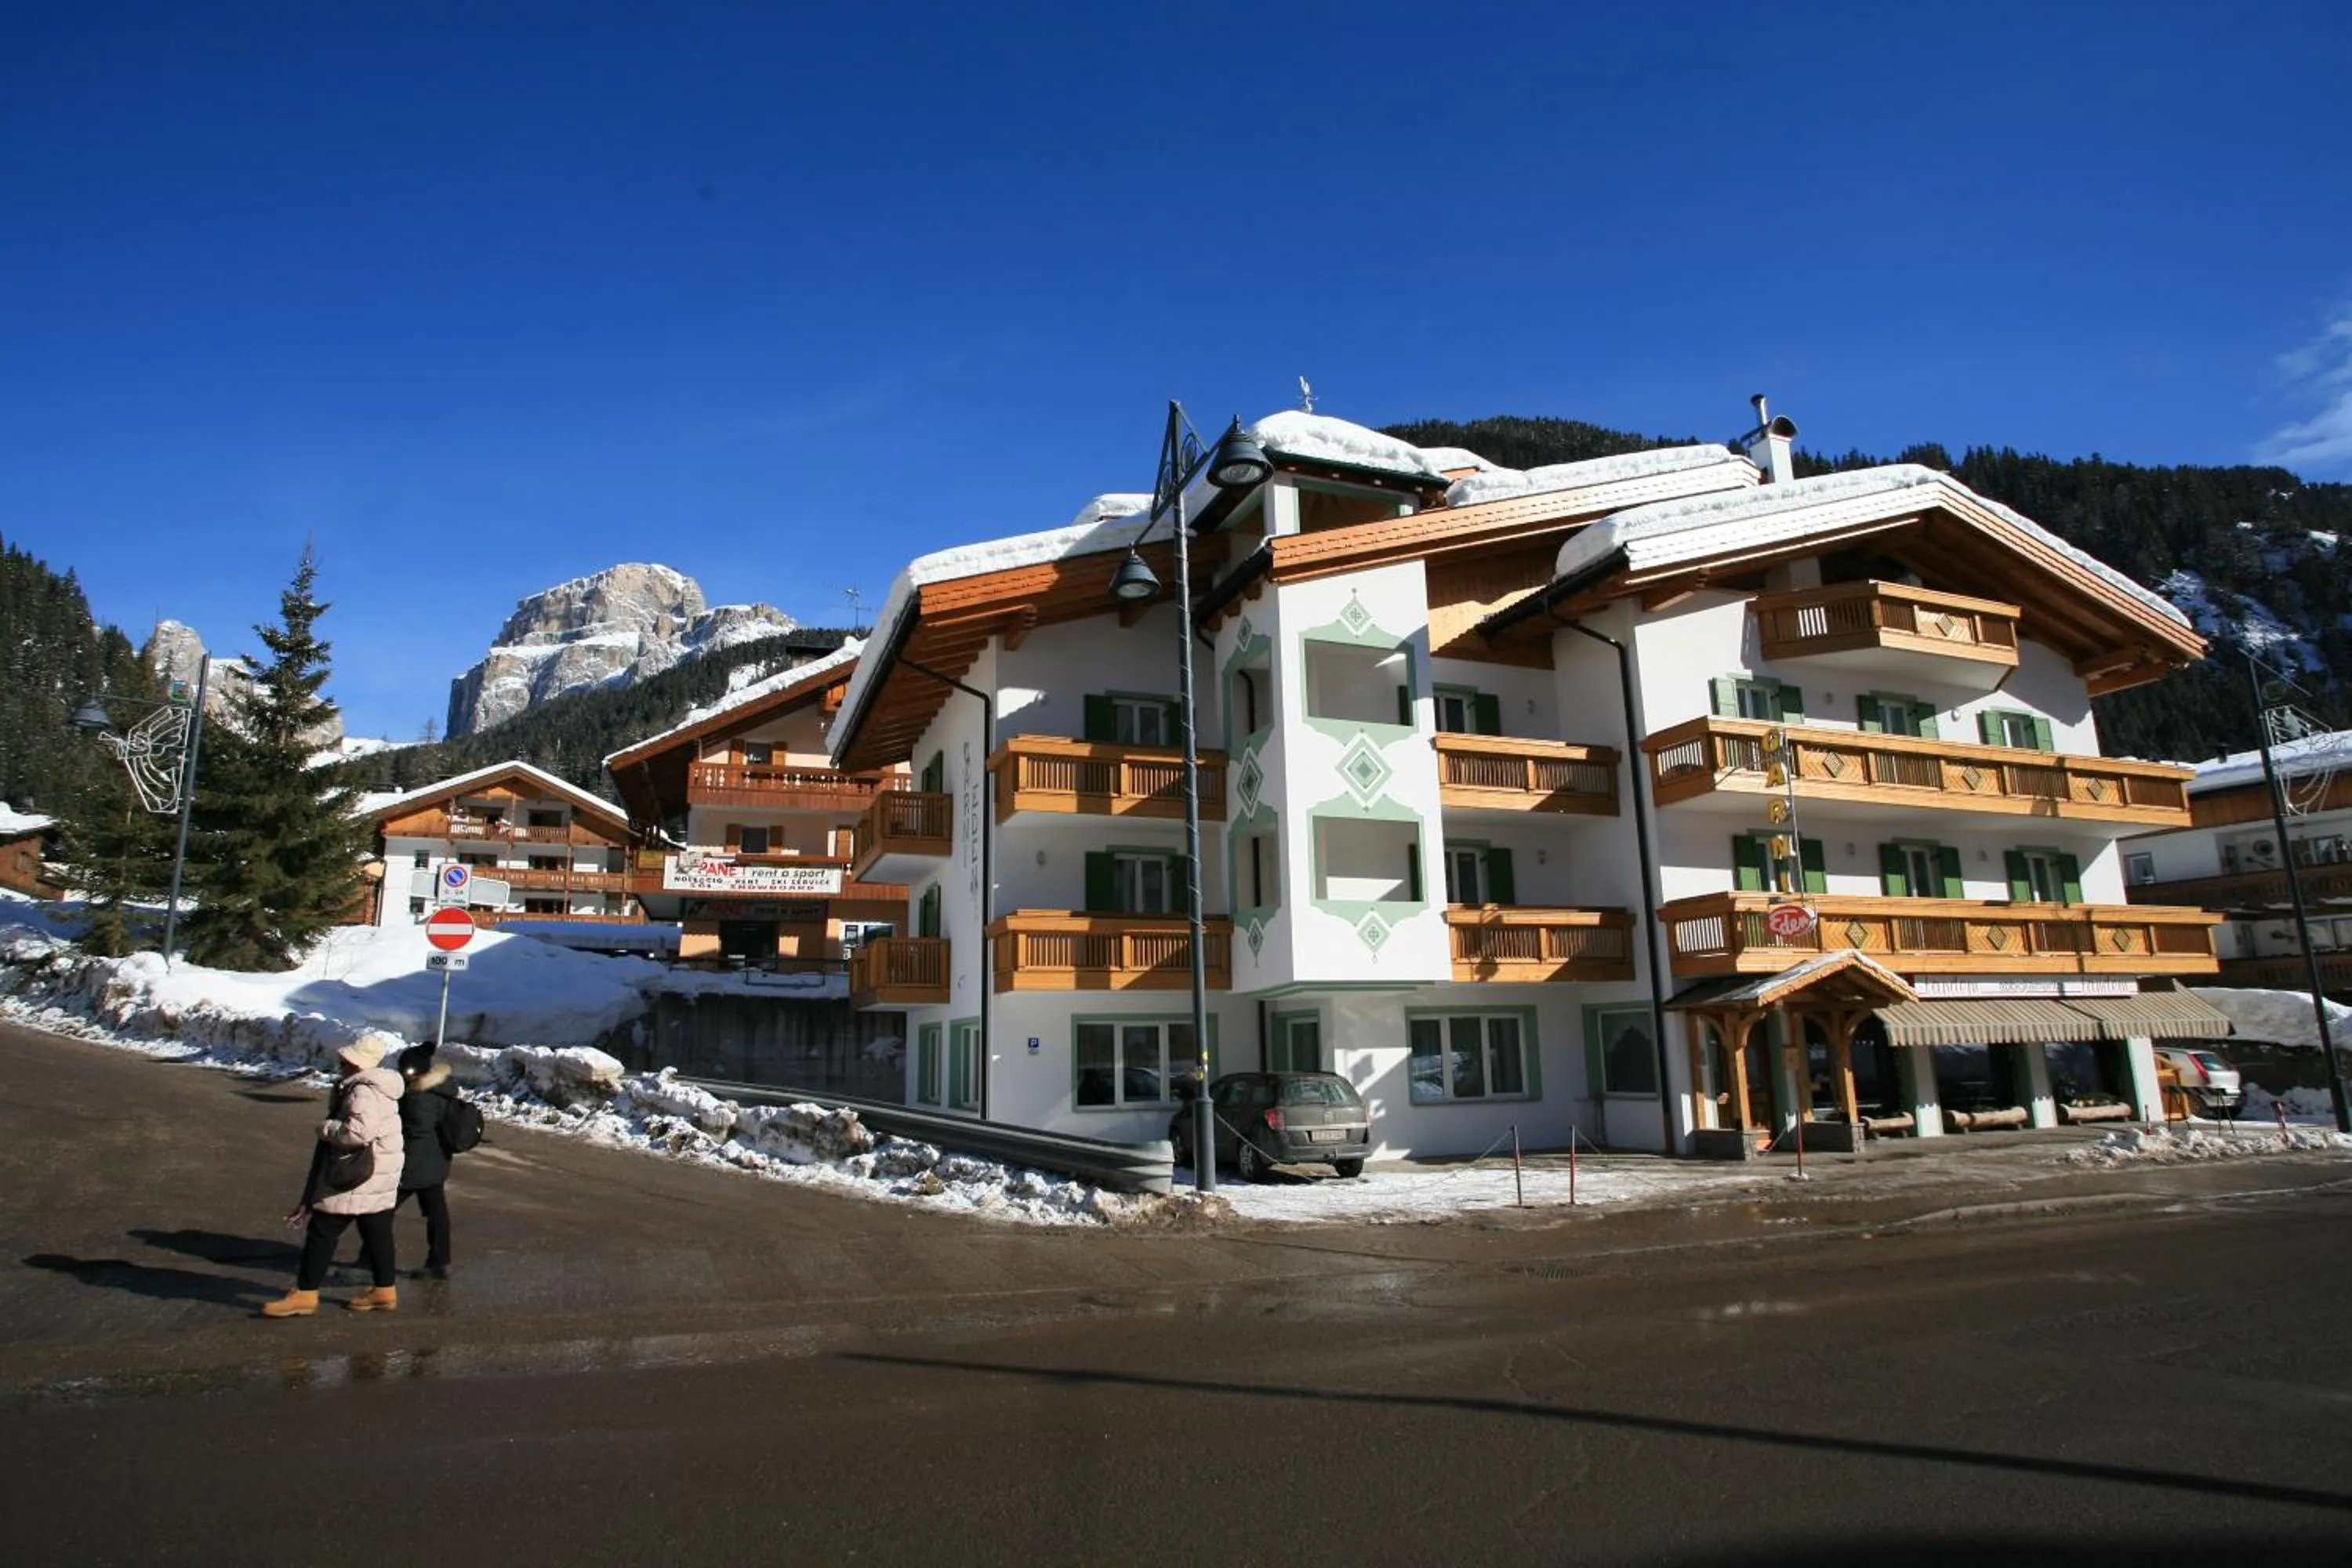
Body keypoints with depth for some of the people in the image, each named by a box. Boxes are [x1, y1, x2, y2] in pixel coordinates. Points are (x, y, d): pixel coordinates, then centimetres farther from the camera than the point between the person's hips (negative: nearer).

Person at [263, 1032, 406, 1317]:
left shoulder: (363, 1091, -20)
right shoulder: (376, 1088, 13)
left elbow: (359, 1131, -34)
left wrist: (326, 1128, -17)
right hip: (378, 1176, 10)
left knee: (322, 1230, 1)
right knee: (377, 1231, 13)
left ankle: (305, 1294, 8)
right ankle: (384, 1291, 19)